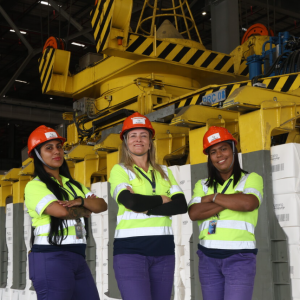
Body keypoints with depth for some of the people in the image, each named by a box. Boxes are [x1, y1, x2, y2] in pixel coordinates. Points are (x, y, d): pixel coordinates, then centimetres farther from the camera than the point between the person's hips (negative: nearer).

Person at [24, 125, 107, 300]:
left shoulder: (73, 185, 20)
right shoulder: (35, 186, -3)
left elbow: (102, 205, 6)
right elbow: (61, 211, -19)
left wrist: (81, 201, -13)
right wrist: (85, 211, -1)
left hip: (78, 258, 7)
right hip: (51, 257, -7)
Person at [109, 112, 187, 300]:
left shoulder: (164, 171, 14)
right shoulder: (120, 170, 2)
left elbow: (181, 205, -1)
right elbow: (131, 201, -18)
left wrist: (146, 208, -12)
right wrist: (162, 199, -3)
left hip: (163, 251, 5)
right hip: (130, 250, -5)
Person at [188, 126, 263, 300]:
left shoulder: (251, 179, 5)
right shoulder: (202, 185, 13)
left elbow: (249, 203, -17)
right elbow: (194, 213, -6)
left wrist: (214, 197, -5)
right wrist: (233, 202, -11)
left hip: (240, 256, -4)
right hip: (208, 257, 4)